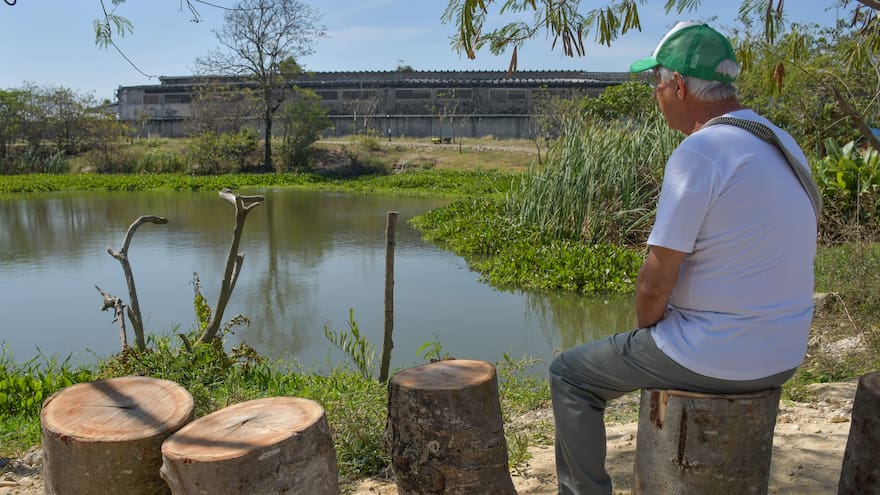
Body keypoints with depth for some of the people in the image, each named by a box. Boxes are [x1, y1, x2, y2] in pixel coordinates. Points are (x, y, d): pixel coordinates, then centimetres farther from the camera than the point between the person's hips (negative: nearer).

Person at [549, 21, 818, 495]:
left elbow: (655, 283, -21)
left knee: (569, 375, 8)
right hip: (783, 353, 9)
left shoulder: (698, 153, -21)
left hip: (718, 357, -9)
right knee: (664, 341, 37)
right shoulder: (783, 143, 6)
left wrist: (645, 327, 1)